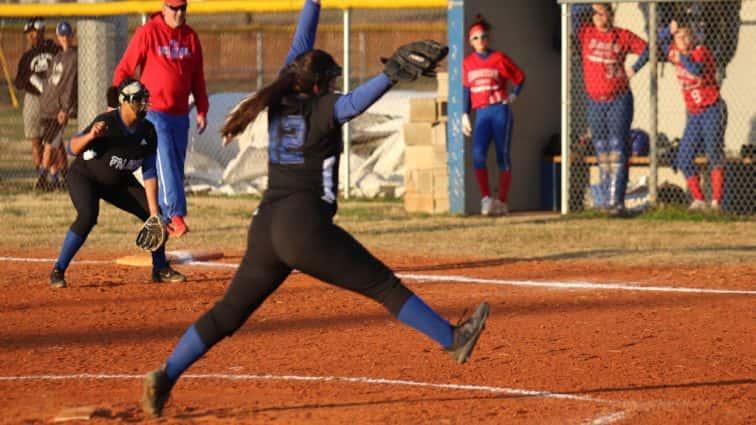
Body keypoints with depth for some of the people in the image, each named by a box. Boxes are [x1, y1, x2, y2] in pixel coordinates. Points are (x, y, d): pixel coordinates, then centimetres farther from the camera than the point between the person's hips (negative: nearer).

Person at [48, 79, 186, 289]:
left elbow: (149, 173, -8)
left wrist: (154, 211, -13)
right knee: (88, 216, -30)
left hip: (119, 182, 6)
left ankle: (160, 269, 17)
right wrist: (90, 136, -57)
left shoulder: (148, 131, -13)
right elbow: (73, 148, -36)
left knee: (153, 213, -3)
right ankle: (58, 272, -19)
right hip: (84, 176, -6)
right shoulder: (107, 123, -29)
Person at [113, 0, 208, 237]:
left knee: (176, 167, 7)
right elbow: (125, 69, -7)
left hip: (180, 115, 6)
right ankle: (176, 214, -22)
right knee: (166, 163, -15)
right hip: (154, 112, -6)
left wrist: (202, 111, 11)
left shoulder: (190, 36, 10)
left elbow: (197, 77, 16)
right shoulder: (147, 32, -6)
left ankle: (163, 219, 15)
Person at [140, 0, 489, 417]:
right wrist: (390, 75, -37)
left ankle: (165, 376, 6)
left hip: (265, 229, 6)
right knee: (384, 286, -1)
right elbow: (353, 103, -25)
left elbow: (301, 46, 24)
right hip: (307, 229, -6)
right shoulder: (320, 109, -3)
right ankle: (452, 340, -1)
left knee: (227, 313, 12)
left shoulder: (280, 101, 13)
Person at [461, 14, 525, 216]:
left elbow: (519, 77, 9)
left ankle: (502, 202, 2)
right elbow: (466, 90, 16)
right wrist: (465, 114, 10)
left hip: (500, 110, -3)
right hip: (481, 113, 3)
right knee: (478, 154, -15)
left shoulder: (498, 58, 2)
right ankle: (486, 199, -13)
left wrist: (514, 95, -4)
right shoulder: (467, 63, 12)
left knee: (503, 156, -2)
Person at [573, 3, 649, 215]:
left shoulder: (622, 36, 1)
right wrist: (594, 7, -5)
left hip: (619, 100, -3)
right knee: (602, 152, 7)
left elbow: (646, 48, 7)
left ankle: (616, 200, -15)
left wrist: (634, 69, -2)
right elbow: (574, 11, -5)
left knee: (617, 150, -9)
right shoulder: (586, 34, 5)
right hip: (595, 102, 3)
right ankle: (606, 198, 12)